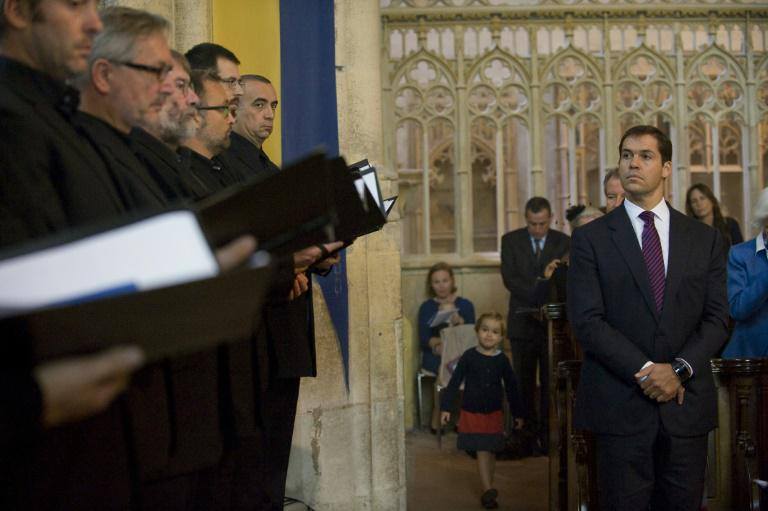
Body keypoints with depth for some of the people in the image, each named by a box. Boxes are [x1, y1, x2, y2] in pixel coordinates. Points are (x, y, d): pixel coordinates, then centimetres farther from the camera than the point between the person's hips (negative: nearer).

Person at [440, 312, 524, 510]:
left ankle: (487, 489, 23)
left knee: (490, 452, 9)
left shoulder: (502, 360, -1)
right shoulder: (469, 357, -7)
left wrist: (518, 413, 11)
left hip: (494, 413, 2)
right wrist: (446, 408, -6)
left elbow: (511, 388, 8)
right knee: (482, 452, -8)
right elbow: (454, 382, -3)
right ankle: (488, 490, -11)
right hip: (472, 412, -2)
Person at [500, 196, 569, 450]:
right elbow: (510, 278, -8)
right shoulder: (510, 240, 3)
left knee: (551, 381, 0)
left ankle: (547, 433, 6)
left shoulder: (564, 243, 2)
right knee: (524, 382, 6)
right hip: (523, 322, 1)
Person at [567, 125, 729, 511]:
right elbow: (586, 320, -7)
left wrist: (680, 369, -11)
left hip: (687, 403, 2)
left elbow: (717, 318, 5)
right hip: (619, 404, -2)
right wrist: (644, 371, -14)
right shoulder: (591, 238, 1)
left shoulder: (705, 239, 9)